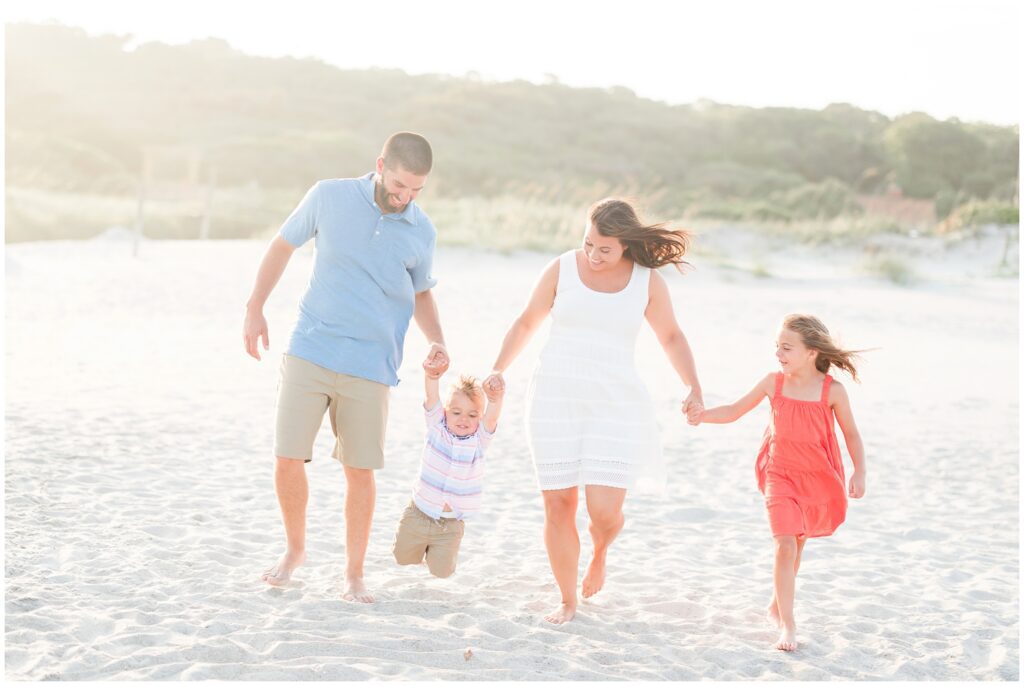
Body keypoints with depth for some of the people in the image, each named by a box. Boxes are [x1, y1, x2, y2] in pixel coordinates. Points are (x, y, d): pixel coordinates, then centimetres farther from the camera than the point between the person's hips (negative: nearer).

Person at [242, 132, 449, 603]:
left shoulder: (422, 233, 1)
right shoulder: (329, 197, -3)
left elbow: (421, 293, 18)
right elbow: (282, 246, 9)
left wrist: (436, 341, 1)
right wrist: (254, 309, 4)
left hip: (370, 366, 1)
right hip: (309, 351, 0)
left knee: (359, 470, 2)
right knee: (288, 458, -3)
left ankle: (354, 573, 18)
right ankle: (295, 549, 22)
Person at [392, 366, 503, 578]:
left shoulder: (479, 439, -11)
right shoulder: (437, 427, -9)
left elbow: (491, 417, -31)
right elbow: (432, 397, -25)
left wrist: (495, 400, -53)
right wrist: (431, 376, -46)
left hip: (451, 524, 0)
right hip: (419, 514, 1)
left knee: (441, 571, 4)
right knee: (403, 558, 14)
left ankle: (437, 549, 36)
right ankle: (422, 543, 45)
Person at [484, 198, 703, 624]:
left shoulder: (648, 282, 2)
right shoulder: (561, 269, 1)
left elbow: (671, 337, 15)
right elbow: (526, 322, 12)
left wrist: (694, 388, 4)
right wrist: (499, 369, 1)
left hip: (614, 405, 0)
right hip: (555, 398, 1)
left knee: (605, 511, -11)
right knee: (558, 504, 0)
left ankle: (600, 551, 27)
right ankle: (568, 601, 19)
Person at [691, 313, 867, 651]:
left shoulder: (832, 390, -10)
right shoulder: (773, 383, -6)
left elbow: (851, 433, -1)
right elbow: (735, 411, 3)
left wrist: (859, 472, -10)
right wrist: (703, 414, -13)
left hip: (818, 479, 1)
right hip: (780, 475, -1)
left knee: (797, 545, 17)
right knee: (785, 545, -14)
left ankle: (778, 604, 41)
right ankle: (787, 624, -9)